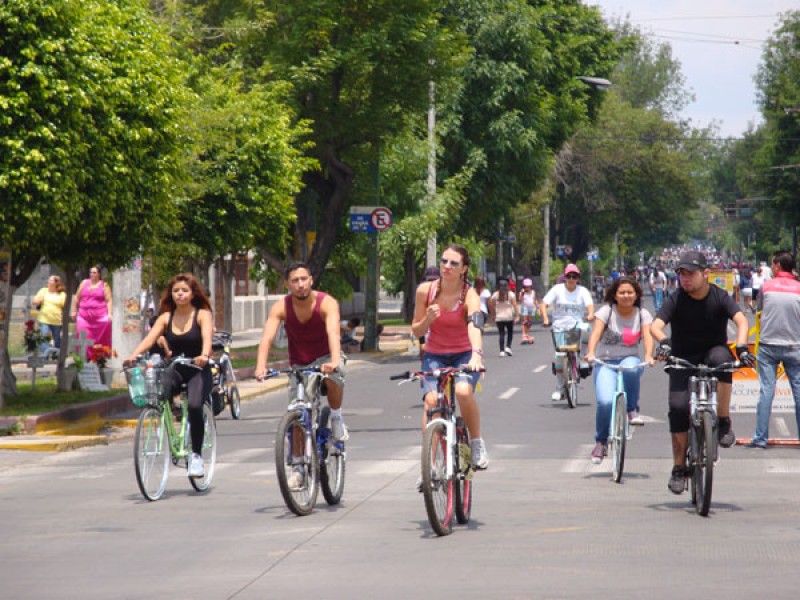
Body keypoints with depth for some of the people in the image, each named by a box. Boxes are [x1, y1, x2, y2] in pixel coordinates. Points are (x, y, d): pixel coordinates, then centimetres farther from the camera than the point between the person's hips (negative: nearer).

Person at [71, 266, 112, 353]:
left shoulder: (104, 285, 6)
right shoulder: (84, 283, 14)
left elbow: (109, 301, 0)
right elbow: (77, 298, 19)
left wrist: (109, 314, -10)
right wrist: (74, 311, 16)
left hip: (100, 317, -2)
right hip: (84, 317, 2)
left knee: (101, 341, -2)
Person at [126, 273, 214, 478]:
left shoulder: (202, 315, -3)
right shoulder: (166, 317, 6)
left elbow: (207, 336, -22)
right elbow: (150, 338, -8)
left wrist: (204, 356, -43)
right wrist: (134, 355, -28)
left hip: (198, 371, -3)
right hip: (174, 369, 3)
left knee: (194, 407, -28)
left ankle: (196, 456, -12)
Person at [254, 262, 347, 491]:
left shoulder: (327, 303, -23)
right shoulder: (281, 307, -17)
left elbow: (333, 332, -39)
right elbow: (267, 337, -29)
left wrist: (334, 361, -57)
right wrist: (261, 366, -46)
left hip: (326, 359, -2)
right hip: (299, 365, 2)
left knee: (333, 377, -37)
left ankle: (336, 417, -10)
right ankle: (298, 467, 8)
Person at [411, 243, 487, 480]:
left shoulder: (469, 295, -14)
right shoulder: (426, 290, -7)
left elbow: (475, 326, -33)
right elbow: (416, 331, 2)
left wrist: (476, 354, -51)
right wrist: (427, 319, -21)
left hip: (464, 355, -2)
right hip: (434, 355, 2)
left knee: (463, 391, -32)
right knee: (431, 399, -24)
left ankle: (477, 442, -6)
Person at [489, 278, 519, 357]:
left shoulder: (495, 295, 1)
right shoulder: (510, 294, -2)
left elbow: (491, 305, 3)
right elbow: (515, 305, -8)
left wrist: (493, 315, 13)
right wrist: (517, 315, -7)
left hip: (499, 318, 1)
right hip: (509, 317, -1)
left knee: (501, 333, 2)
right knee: (510, 332, 15)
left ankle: (502, 350, -3)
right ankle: (508, 347, 0)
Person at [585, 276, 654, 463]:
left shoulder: (642, 314, 4)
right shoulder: (606, 311, -2)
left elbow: (648, 336, -11)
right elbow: (596, 332, -17)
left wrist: (648, 356, -31)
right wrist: (591, 352, -36)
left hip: (630, 360, 1)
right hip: (606, 362, -1)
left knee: (630, 369, -39)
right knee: (605, 401, -24)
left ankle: (632, 410, -14)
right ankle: (601, 442, 1)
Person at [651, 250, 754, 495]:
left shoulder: (720, 297, -8)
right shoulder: (675, 300, -7)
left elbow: (741, 320, -22)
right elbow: (656, 325, -20)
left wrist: (741, 348, -41)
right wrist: (664, 342, -44)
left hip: (713, 351, -1)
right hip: (683, 359, 1)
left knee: (720, 357, -37)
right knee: (678, 406, -18)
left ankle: (724, 424, -25)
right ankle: (679, 467, -3)